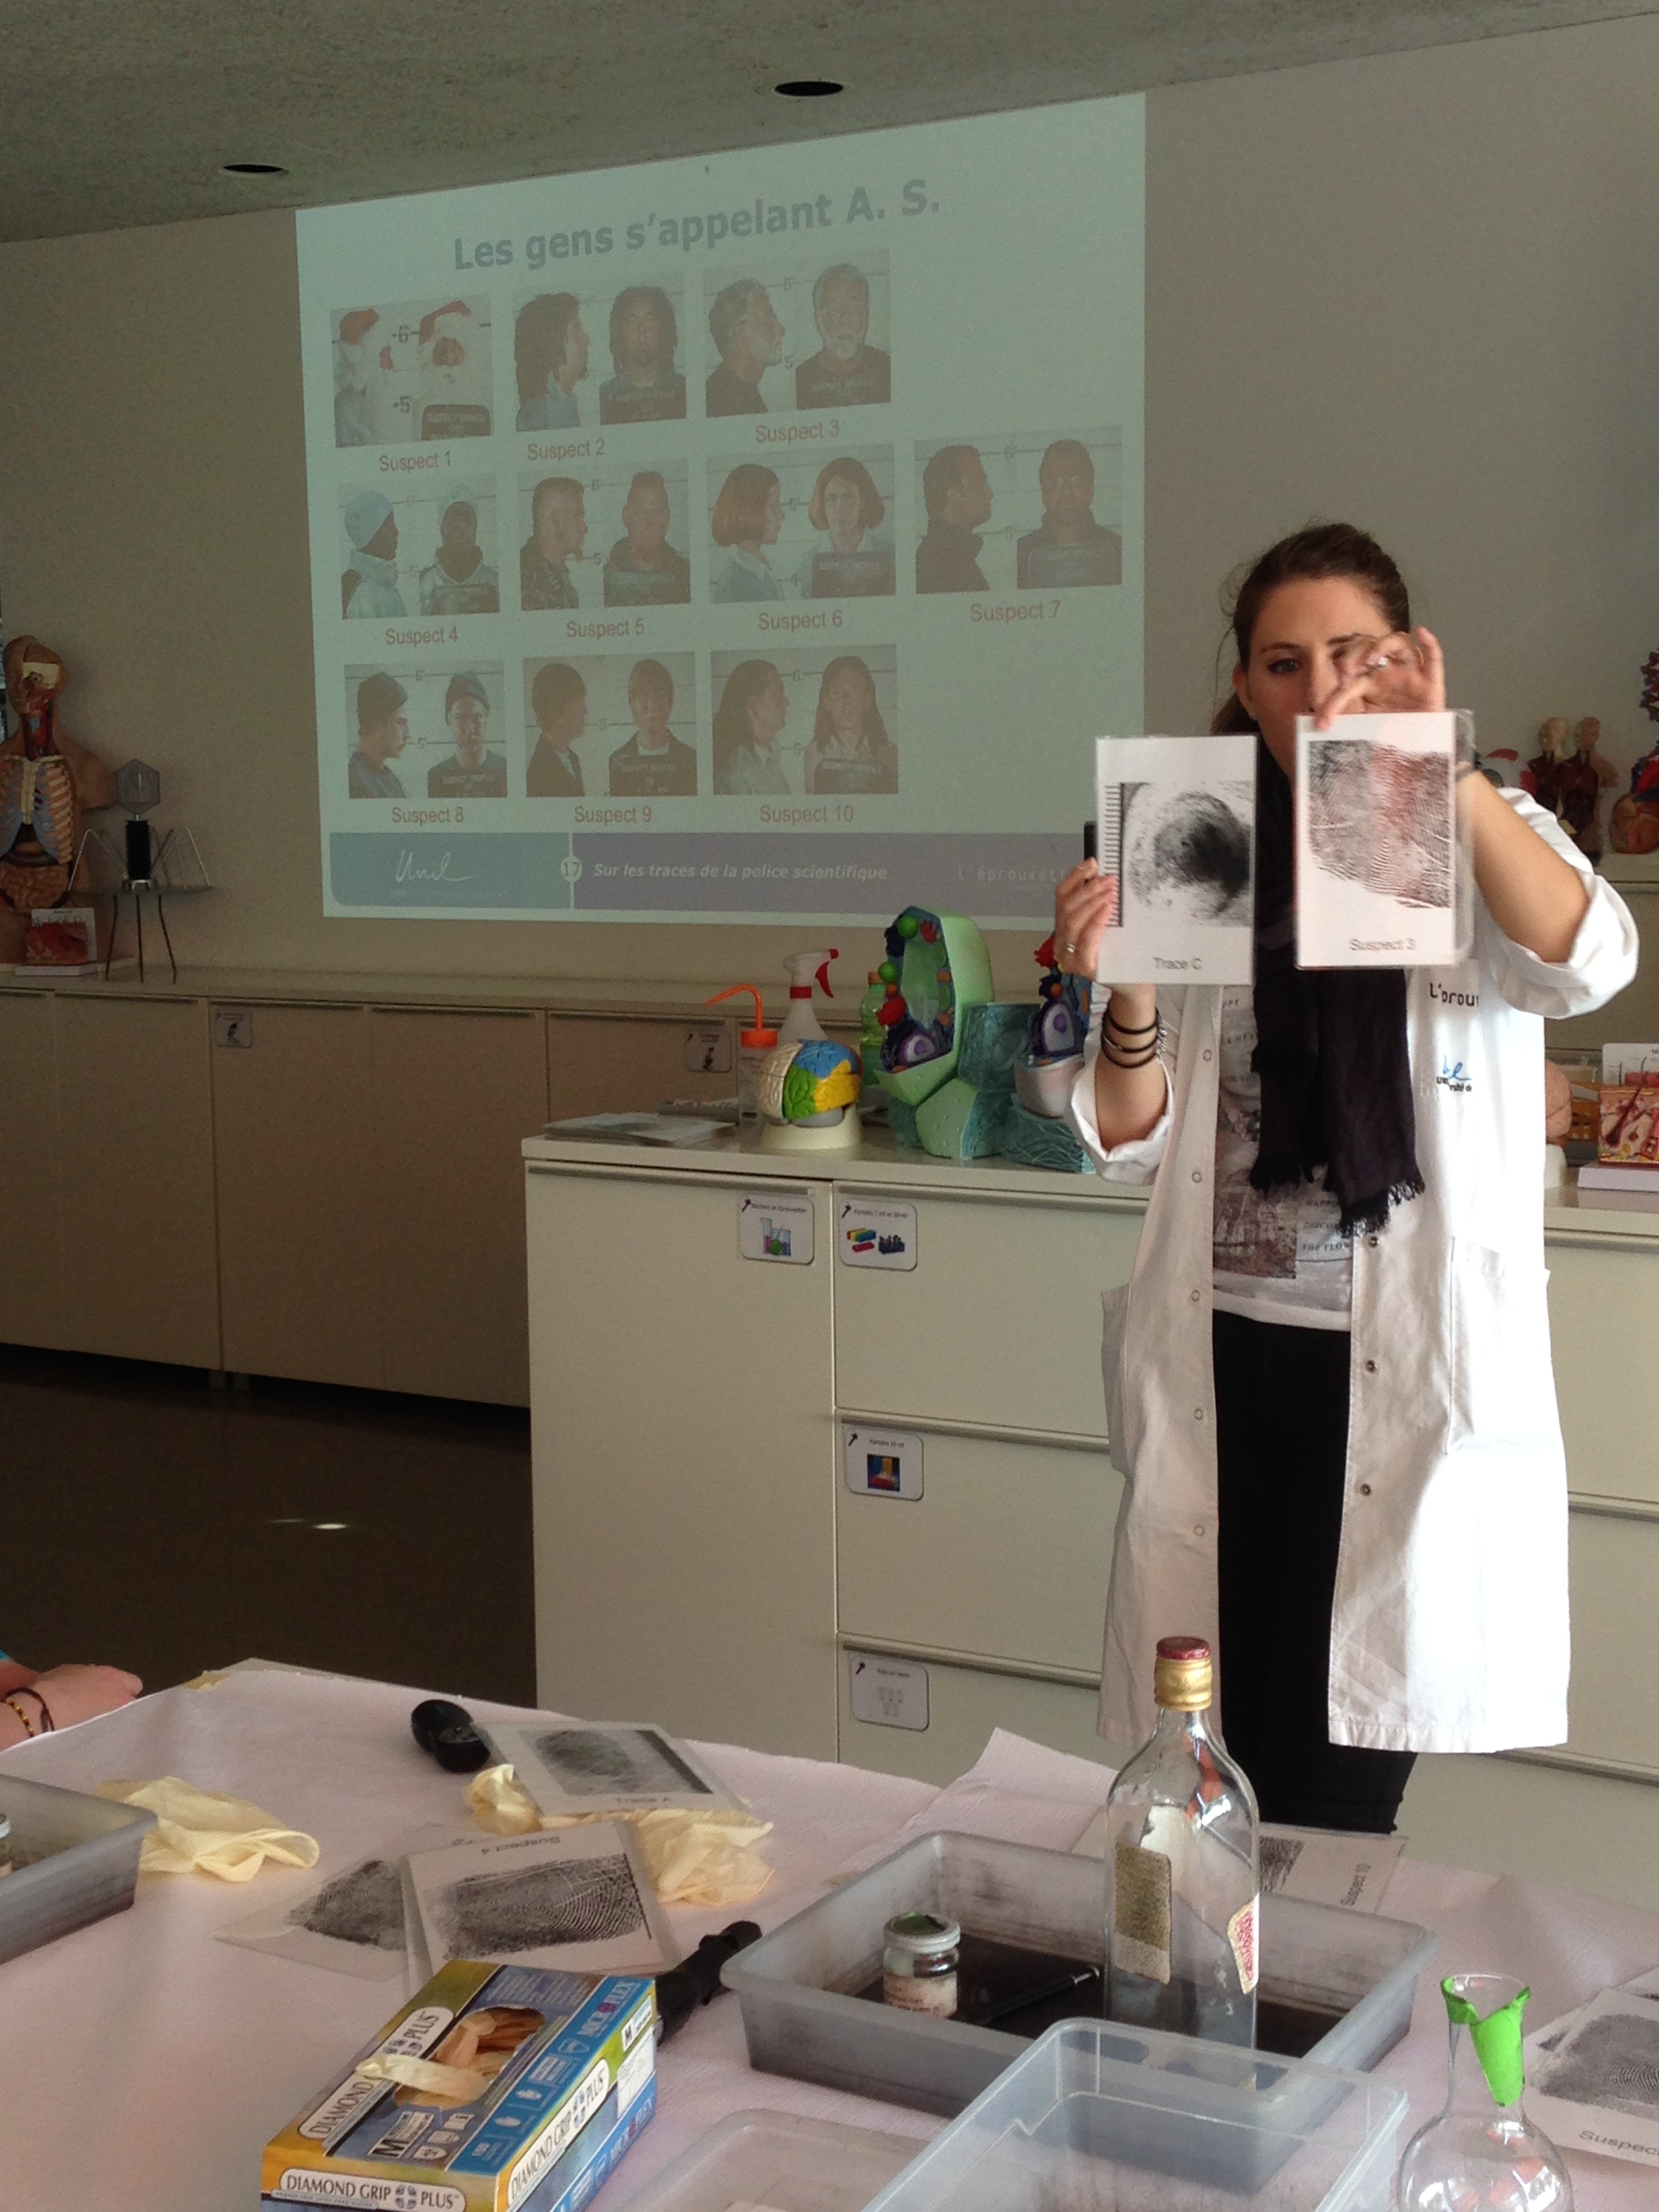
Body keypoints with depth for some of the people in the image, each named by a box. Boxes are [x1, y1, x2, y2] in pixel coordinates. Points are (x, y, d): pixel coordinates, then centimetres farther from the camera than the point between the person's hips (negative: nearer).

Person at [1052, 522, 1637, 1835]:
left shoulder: (1482, 846, 2)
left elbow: (1586, 963, -22)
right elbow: (1134, 1147, 8)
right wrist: (1125, 996, -11)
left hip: (1405, 1371, -2)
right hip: (1225, 1364, 3)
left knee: (1338, 1783, 0)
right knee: (1217, 1763, 7)